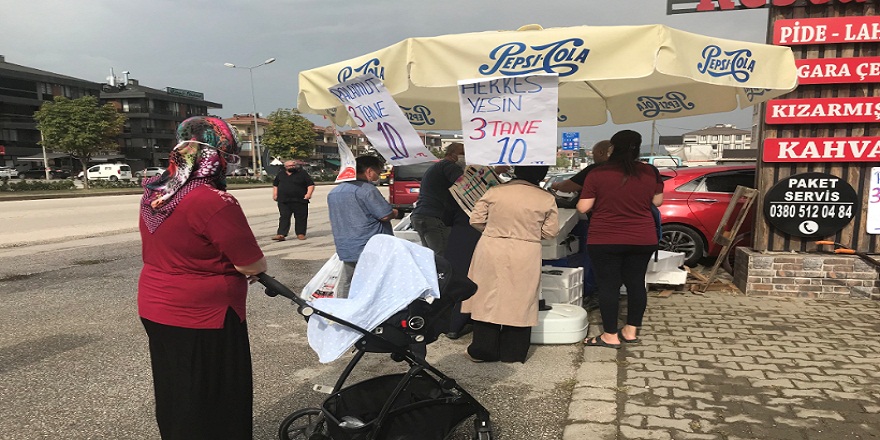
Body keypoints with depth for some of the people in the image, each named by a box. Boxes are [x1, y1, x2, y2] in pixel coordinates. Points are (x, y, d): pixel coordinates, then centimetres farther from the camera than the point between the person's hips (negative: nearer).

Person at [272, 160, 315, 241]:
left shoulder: (302, 173, 2)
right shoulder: (280, 174, 15)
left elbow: (311, 184, -1)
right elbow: (275, 185, 27)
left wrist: (309, 193, -15)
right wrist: (275, 194, 14)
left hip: (299, 200, -2)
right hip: (283, 201, 2)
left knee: (301, 218, 1)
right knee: (284, 217, -2)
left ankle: (300, 233, 12)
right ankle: (281, 235, -6)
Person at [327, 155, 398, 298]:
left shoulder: (334, 192, 14)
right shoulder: (366, 189, -14)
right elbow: (386, 215, -16)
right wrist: (395, 212, 3)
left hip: (345, 248, 8)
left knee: (345, 283, 15)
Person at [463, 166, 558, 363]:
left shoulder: (494, 191, -4)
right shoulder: (547, 199, -4)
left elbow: (476, 220, 1)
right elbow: (550, 232, 2)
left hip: (492, 252, 0)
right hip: (525, 258, 0)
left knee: (488, 300, 9)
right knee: (519, 302, 10)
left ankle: (483, 350, 17)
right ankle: (514, 352, 19)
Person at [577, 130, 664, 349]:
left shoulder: (597, 174, -11)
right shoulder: (650, 172, -1)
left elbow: (583, 207, -10)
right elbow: (657, 201, 10)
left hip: (605, 240, -3)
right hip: (643, 239, 4)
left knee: (608, 285, 4)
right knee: (636, 283, 14)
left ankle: (610, 336, 10)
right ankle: (631, 331, 23)